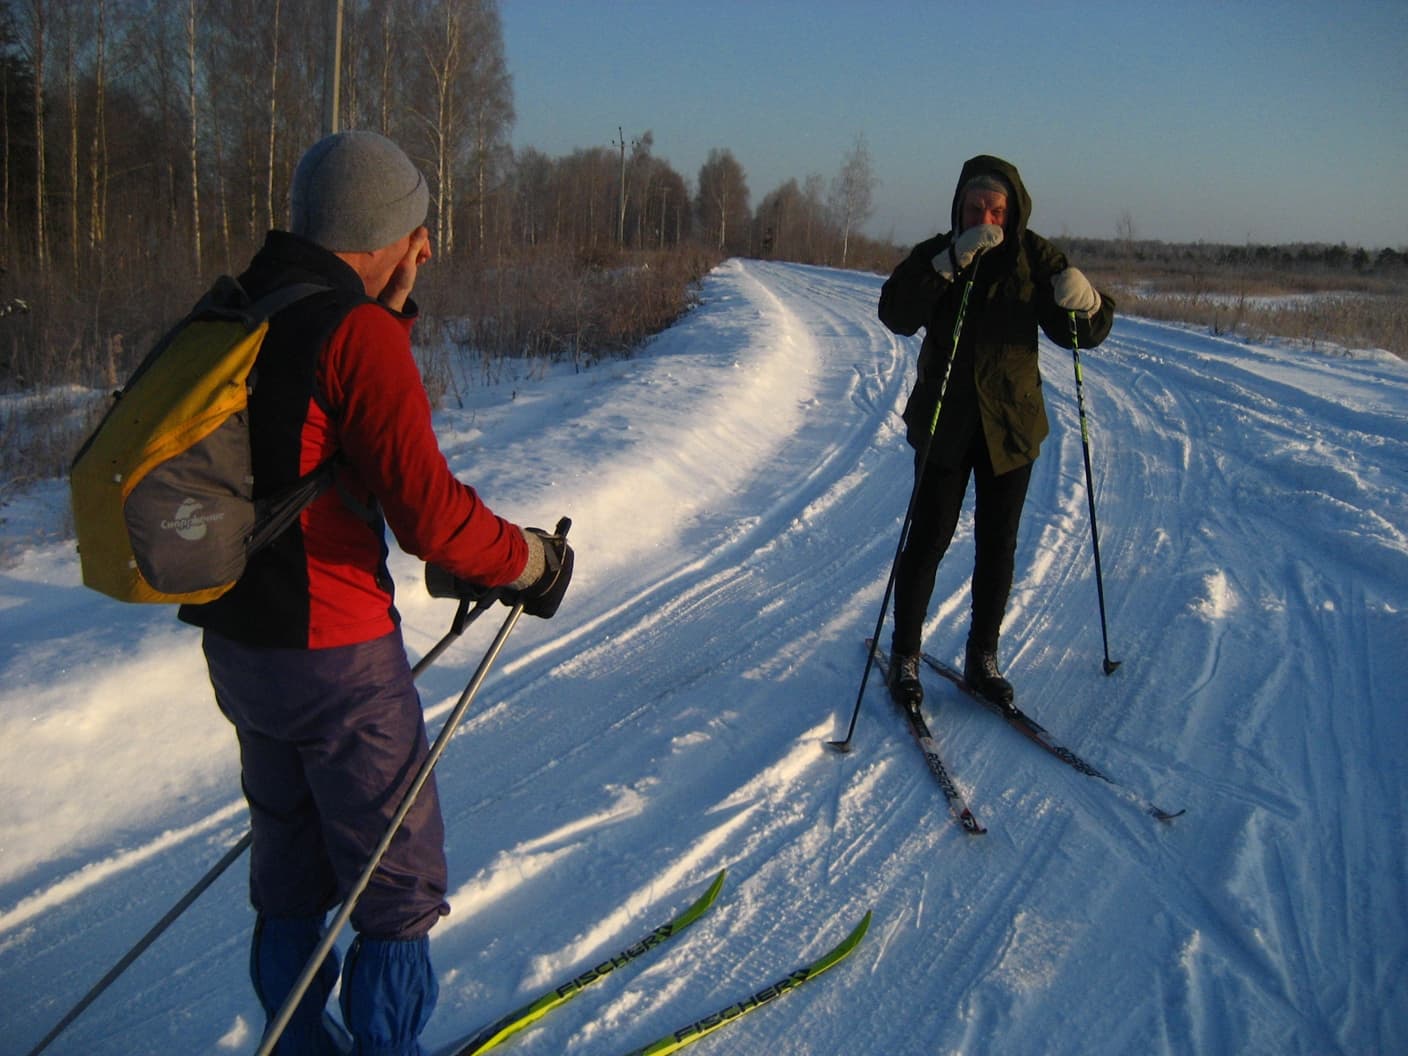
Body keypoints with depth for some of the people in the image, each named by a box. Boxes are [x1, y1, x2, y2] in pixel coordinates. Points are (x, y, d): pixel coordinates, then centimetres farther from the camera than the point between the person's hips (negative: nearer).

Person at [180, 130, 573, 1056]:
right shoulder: (359, 332, -18)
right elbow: (428, 513, -22)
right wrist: (534, 561, -7)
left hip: (234, 640, 9)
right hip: (336, 656, -9)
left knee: (292, 872, 23)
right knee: (399, 885, 9)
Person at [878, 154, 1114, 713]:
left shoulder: (1036, 258, -1)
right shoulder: (935, 255, -4)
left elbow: (1085, 333, -4)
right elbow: (895, 314, -20)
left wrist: (1087, 303, -27)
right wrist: (951, 263, -30)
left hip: (1011, 425, 2)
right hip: (944, 424, -1)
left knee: (997, 546, 8)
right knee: (927, 540, -1)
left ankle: (982, 657, 23)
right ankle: (904, 656, 14)